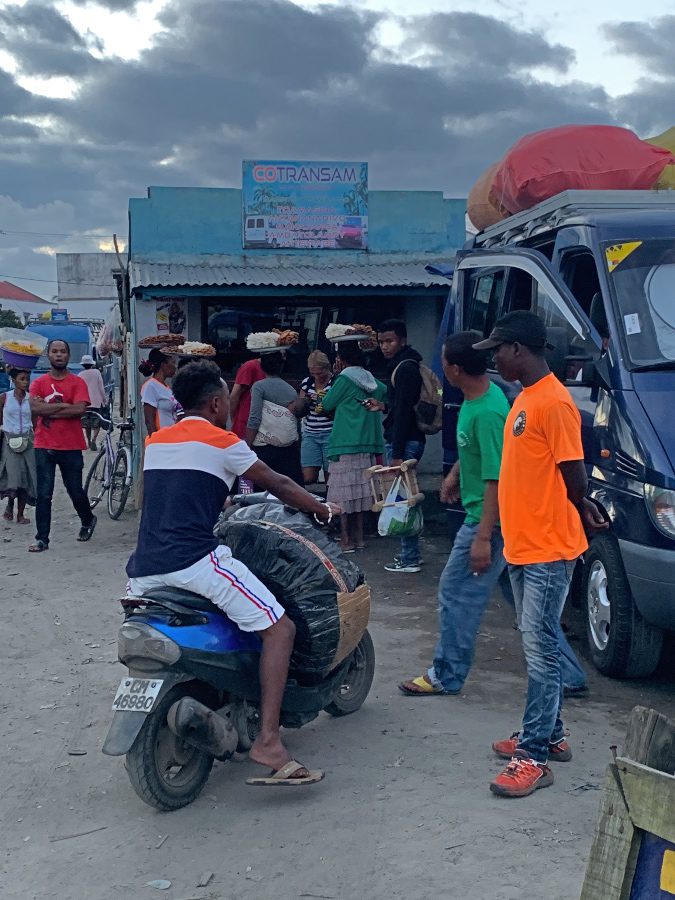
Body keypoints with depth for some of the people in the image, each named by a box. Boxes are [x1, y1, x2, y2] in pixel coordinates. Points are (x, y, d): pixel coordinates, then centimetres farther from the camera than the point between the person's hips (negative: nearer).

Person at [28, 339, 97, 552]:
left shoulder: (77, 383, 1)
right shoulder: (39, 383, 5)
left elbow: (80, 409, -15)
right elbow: (35, 408, -12)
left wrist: (49, 411, -12)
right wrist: (64, 405, -13)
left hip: (71, 447, -1)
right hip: (44, 446, 1)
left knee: (76, 491, 9)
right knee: (44, 494, -1)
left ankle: (87, 520, 37)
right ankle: (42, 539, 3)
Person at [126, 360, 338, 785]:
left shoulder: (155, 441, 19)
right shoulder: (221, 442, 1)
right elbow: (278, 485, 8)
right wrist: (322, 509, 23)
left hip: (144, 568, 8)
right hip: (193, 559, -7)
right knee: (279, 627, -6)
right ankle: (268, 740, -15)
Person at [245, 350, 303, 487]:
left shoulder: (259, 386, -3)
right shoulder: (291, 390, 11)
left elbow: (254, 420, -11)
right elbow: (297, 423, 12)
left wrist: (247, 447, -7)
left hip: (265, 447, -4)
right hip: (290, 448, 4)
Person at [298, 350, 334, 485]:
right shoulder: (307, 382, 11)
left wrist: (327, 409, -22)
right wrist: (306, 401, -7)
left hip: (330, 434, -4)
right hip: (310, 434, 4)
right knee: (307, 478, -6)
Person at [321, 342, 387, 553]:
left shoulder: (345, 378, -8)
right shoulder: (370, 379, 10)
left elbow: (327, 405, 1)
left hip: (345, 444, -7)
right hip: (367, 444, 7)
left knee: (343, 495, -1)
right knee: (359, 492, 13)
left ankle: (345, 541, 0)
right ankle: (358, 538, 17)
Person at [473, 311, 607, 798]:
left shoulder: (555, 402, -18)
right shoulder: (526, 398, 12)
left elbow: (574, 477, -16)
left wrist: (578, 509, 3)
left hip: (548, 550, -10)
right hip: (523, 547, 10)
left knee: (540, 649, -5)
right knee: (539, 646, 17)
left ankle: (535, 756, 1)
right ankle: (550, 735, 28)